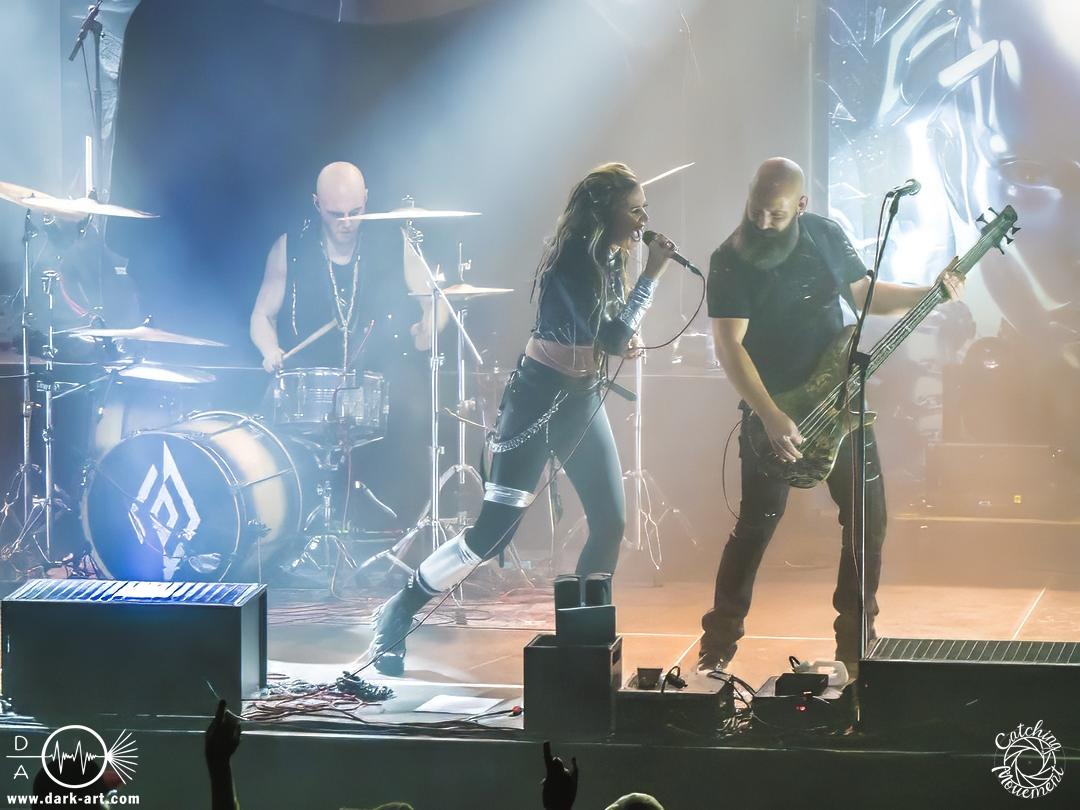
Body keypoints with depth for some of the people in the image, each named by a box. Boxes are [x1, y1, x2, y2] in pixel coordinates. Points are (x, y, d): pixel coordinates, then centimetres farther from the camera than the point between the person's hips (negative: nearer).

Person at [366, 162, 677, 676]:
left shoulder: (610, 260, 8)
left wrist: (622, 340, -2)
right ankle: (398, 612, 3)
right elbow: (612, 338, -23)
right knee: (494, 529, -11)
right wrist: (652, 276, -18)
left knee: (611, 522, 4)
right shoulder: (573, 260, -19)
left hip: (582, 400, 9)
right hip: (538, 397, -9)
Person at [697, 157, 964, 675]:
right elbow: (729, 345, -18)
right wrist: (771, 418, -24)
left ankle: (854, 640, 17)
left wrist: (928, 294, 1)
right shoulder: (731, 259, -13)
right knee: (758, 522, -6)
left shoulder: (827, 237, 2)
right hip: (772, 411, -5)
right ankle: (719, 639, 8)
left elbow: (865, 292, 17)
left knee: (868, 519, 4)